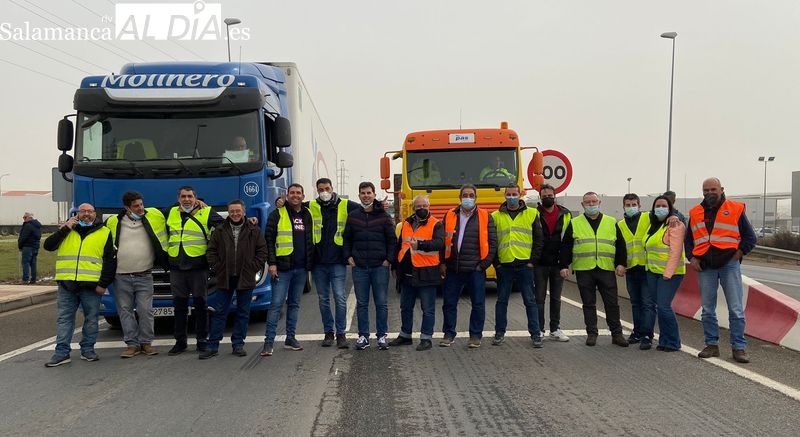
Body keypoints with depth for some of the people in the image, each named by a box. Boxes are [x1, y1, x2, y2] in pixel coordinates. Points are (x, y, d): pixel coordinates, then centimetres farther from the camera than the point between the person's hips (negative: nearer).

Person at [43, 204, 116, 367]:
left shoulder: (104, 233, 6)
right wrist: (65, 229, -6)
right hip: (67, 284, 1)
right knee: (64, 318, 2)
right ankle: (62, 352, 6)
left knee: (91, 319, 5)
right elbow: (48, 246, 3)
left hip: (91, 285, -1)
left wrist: (103, 283, -4)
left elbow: (110, 260, 3)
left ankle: (88, 350, 16)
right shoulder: (66, 230, 13)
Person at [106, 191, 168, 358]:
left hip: (144, 277, -1)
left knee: (145, 310, -1)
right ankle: (132, 344, 13)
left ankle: (146, 342, 12)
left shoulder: (153, 216, 2)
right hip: (121, 277, 1)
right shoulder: (113, 222, 4)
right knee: (125, 311, 5)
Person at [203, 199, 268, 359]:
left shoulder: (254, 231, 3)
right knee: (219, 312, 3)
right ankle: (212, 346, 7)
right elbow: (211, 251, 7)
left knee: (243, 313, 6)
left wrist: (253, 269, -6)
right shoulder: (220, 231, 6)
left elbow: (262, 252, 1)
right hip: (224, 279, 0)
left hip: (245, 279, 0)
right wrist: (217, 268, -3)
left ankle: (238, 344, 16)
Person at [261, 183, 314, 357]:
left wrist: (310, 263, 10)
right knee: (276, 304, -7)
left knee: (294, 304, 11)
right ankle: (269, 341, -4)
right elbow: (269, 240, -5)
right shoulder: (277, 214, -1)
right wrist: (271, 263, -13)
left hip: (301, 268, 5)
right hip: (282, 268, -5)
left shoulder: (307, 215, 13)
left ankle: (290, 338, 19)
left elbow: (311, 240, 19)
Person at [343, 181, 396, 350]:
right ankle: (363, 336, 15)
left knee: (381, 303, 3)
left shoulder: (383, 216, 2)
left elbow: (392, 240, 3)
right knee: (361, 304, 6)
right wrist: (348, 256, 3)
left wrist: (389, 259, -5)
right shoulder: (353, 216, 7)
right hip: (359, 267, 2)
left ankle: (382, 335, 12)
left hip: (380, 266, -2)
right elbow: (346, 239, 14)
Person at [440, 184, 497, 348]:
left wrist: (484, 264, -7)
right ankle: (449, 334, 20)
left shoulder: (485, 217, 1)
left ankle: (476, 335, 18)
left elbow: (492, 242, -1)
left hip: (475, 269, -2)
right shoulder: (450, 216, 7)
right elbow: (442, 240, 8)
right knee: (449, 302, 7)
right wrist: (442, 263, 0)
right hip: (453, 268, 2)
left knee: (478, 303, 5)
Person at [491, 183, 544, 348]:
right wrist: (496, 262, 0)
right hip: (504, 266, 1)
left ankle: (535, 334, 10)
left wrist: (533, 261, -3)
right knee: (502, 300, 7)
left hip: (525, 265, -1)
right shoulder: (496, 216, 7)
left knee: (530, 300, 3)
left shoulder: (532, 214, 5)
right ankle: (500, 333, 18)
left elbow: (539, 240, 4)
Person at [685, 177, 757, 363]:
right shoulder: (695, 213, 11)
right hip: (705, 267, 3)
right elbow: (688, 239, 19)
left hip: (729, 264, -3)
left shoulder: (735, 209, 2)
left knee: (736, 309, -2)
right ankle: (712, 345, 17)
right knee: (707, 310, 8)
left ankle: (739, 347, 4)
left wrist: (739, 253, -6)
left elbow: (750, 237, 5)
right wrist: (692, 257, 5)